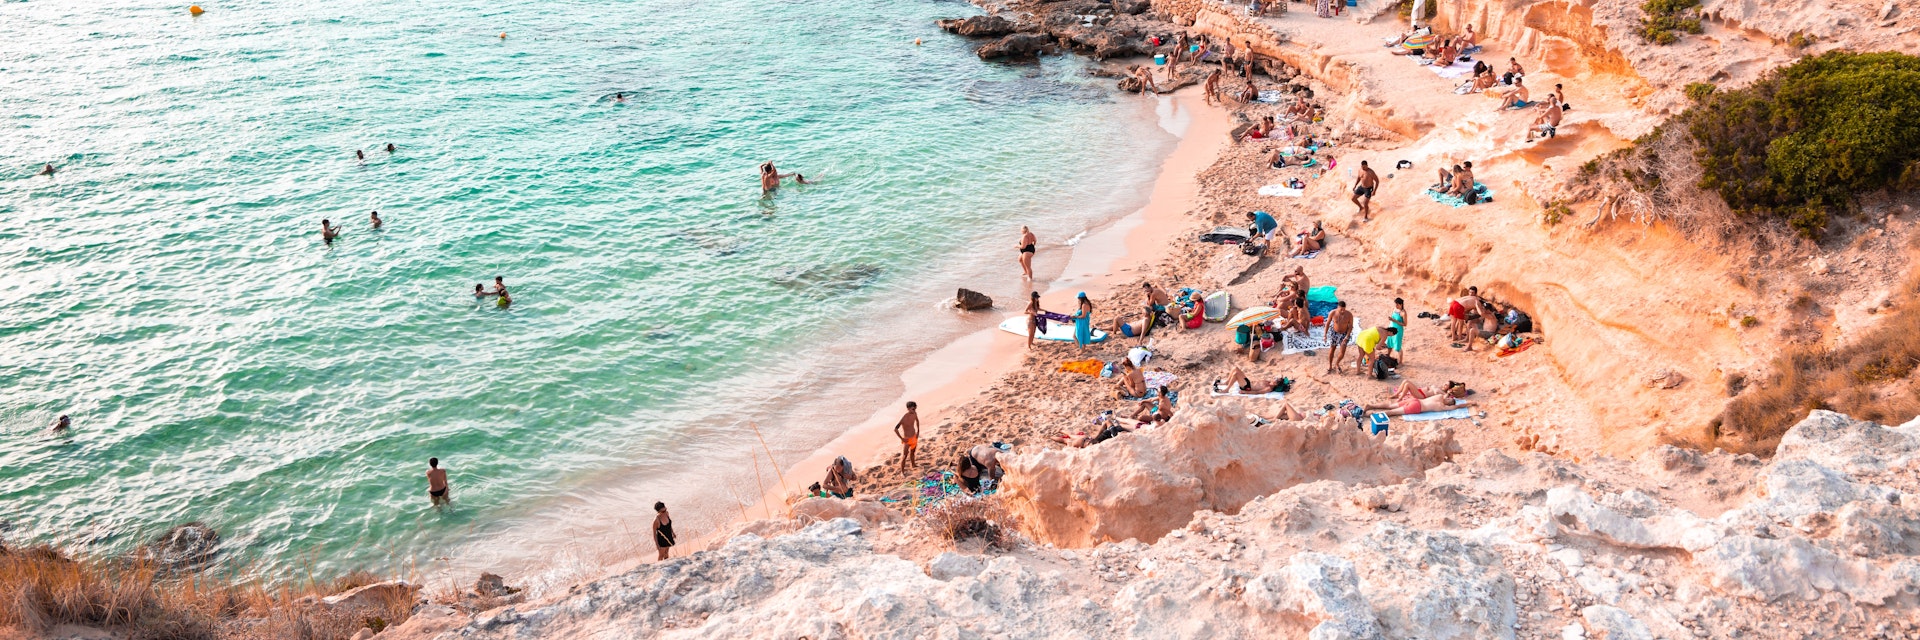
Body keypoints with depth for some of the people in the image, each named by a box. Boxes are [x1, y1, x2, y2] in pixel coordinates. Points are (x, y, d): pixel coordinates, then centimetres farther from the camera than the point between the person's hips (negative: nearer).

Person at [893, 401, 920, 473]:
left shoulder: (914, 414, -8)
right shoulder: (904, 418, -29)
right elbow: (895, 429, -31)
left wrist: (918, 431, 15)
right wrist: (902, 438, -22)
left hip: (914, 437, 7)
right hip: (907, 439, -7)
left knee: (912, 453, 26)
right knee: (904, 457, 2)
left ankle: (913, 465, 45)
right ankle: (902, 472, 13)